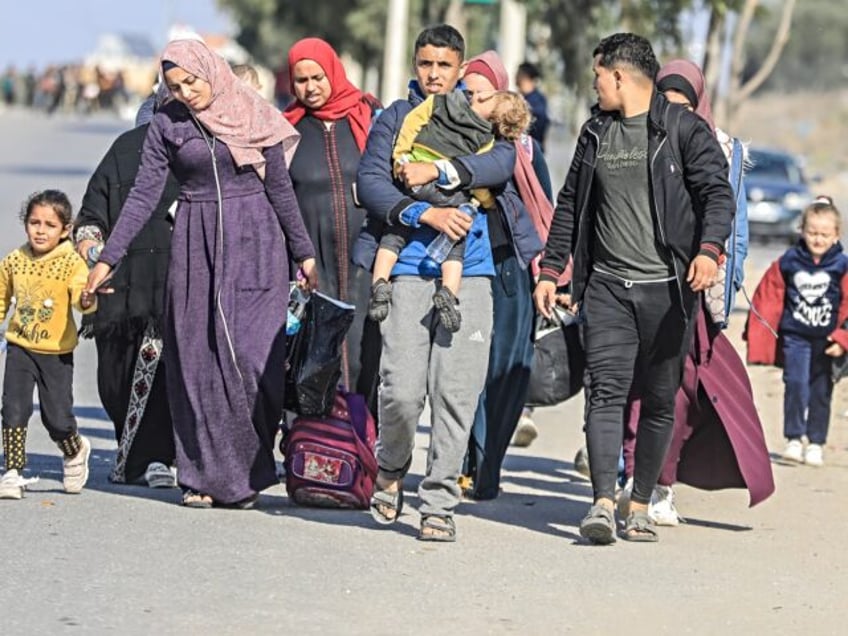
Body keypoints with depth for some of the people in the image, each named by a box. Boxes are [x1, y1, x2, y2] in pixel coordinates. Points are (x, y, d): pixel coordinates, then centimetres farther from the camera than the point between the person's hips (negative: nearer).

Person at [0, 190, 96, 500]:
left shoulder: (72, 263, -12)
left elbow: (80, 293, -28)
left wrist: (87, 299, -50)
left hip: (57, 352, -3)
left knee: (57, 417, 2)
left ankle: (75, 451, 34)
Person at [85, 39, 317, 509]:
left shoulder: (254, 116, 2)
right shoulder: (167, 125, 3)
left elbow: (279, 188, 8)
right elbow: (143, 196, 1)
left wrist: (304, 253, 9)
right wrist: (108, 257, -6)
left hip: (255, 243, -1)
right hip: (196, 245, 1)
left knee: (249, 351, -11)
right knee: (197, 359, -2)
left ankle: (246, 473, -1)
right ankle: (203, 474, 4)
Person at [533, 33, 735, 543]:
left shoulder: (684, 129, -2)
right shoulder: (595, 132, 15)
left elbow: (718, 192, -10)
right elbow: (571, 204, 22)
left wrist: (709, 249, -27)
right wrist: (551, 269, 18)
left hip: (667, 289, -3)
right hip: (607, 286, 3)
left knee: (660, 400, 4)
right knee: (606, 391, -11)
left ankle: (641, 506, 14)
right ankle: (604, 503, -20)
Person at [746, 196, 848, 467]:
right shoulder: (788, 262, -2)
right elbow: (768, 297, 4)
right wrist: (757, 334, 4)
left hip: (826, 341, 0)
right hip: (795, 337, 0)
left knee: (821, 391, 6)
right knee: (795, 384, -11)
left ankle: (816, 443, 15)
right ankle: (794, 439, -3)